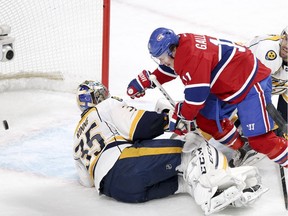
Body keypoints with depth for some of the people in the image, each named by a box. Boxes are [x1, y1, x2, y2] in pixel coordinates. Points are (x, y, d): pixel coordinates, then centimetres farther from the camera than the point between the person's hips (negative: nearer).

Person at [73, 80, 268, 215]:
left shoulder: (79, 136, 37)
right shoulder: (107, 107, 17)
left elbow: (87, 181, 31)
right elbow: (138, 127, -2)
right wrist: (169, 119, 9)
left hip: (111, 189, 7)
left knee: (182, 179, 11)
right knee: (191, 149, -4)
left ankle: (210, 197, -20)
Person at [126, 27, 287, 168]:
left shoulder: (194, 56, -31)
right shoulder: (180, 46, -2)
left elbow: (196, 95, -26)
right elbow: (166, 71, 20)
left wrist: (181, 117, -10)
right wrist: (142, 82, 19)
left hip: (251, 82, -10)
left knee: (259, 137, -14)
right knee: (205, 119, 11)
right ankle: (240, 149, 25)